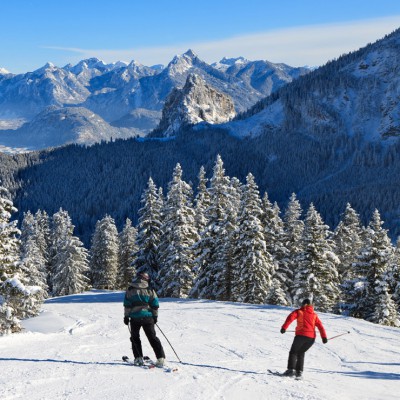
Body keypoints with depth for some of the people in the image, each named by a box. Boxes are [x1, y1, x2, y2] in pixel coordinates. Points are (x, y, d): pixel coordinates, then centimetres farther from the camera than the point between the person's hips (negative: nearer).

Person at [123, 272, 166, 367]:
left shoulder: (130, 290, -1)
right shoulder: (150, 291, 2)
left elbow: (127, 305, -2)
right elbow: (155, 305, 5)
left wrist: (126, 316, 5)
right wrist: (155, 316, 16)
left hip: (135, 318, -1)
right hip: (148, 317, 1)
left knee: (135, 337, 15)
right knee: (152, 337, 7)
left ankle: (138, 358, 6)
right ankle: (160, 358, -1)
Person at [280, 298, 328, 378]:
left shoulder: (299, 311, 9)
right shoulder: (314, 315, 19)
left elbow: (291, 317, -8)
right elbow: (320, 326, 10)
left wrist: (284, 327, -16)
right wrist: (324, 337, 5)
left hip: (301, 335, -4)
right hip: (311, 337, 4)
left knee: (293, 352, 9)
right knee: (301, 353, 20)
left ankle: (291, 369, -7)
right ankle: (299, 371, 10)